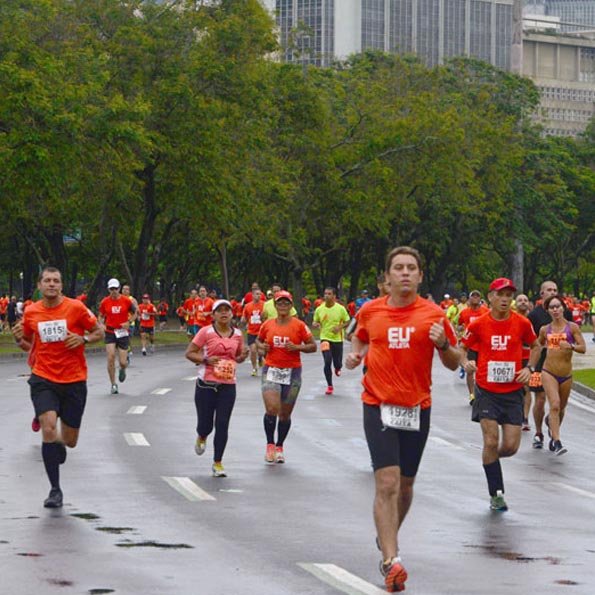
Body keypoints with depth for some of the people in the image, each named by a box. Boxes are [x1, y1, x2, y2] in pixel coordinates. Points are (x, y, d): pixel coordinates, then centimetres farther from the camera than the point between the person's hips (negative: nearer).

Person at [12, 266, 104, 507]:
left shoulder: (75, 308, -5)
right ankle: (55, 490, -10)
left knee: (70, 441, 6)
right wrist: (19, 339, -6)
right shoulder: (31, 312, 3)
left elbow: (99, 332, 5)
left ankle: (59, 443, 48)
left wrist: (83, 338, -15)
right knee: (49, 428, -21)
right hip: (44, 379, 0)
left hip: (74, 381, 0)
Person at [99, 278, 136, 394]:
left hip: (123, 332, 0)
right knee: (111, 357, -15)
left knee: (123, 362, -4)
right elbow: (101, 316, 14)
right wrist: (102, 325, -5)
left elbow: (134, 314, 9)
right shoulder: (105, 302, 0)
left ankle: (123, 370, 37)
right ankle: (113, 385, -2)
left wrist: (128, 322, -8)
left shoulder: (126, 301, -3)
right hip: (110, 333, 0)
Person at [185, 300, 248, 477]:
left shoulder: (237, 334, 7)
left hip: (228, 385, 2)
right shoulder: (206, 332, -4)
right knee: (205, 424, 3)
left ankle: (217, 463, 7)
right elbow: (189, 353, -2)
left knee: (222, 425, -4)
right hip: (206, 383, -2)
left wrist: (243, 356, -3)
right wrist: (206, 360, -17)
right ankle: (202, 438, 41)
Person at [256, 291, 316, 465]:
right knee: (271, 408, -18)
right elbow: (258, 341, 20)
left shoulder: (299, 325, -2)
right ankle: (270, 445, 1)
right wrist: (262, 347, -3)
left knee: (285, 414, 7)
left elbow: (313, 346, 2)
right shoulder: (268, 325, 4)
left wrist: (297, 347, -15)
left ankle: (279, 447, 27)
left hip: (292, 372, 0)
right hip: (271, 370, 0)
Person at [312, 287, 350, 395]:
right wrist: (315, 324, -13)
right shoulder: (319, 309, 0)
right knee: (327, 362, -11)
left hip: (337, 339, 0)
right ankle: (329, 386, 3)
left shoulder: (340, 308, -5)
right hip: (325, 339, 0)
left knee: (337, 364, 4)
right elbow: (315, 322, 11)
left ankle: (338, 368, 44)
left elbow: (347, 322, 3)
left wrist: (340, 327, -16)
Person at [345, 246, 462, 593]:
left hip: (417, 408, 1)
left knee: (405, 484, 14)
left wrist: (444, 345, -18)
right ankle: (391, 561, -18)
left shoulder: (433, 315, -3)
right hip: (379, 405, -1)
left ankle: (388, 539, 40)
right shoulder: (370, 311, 1)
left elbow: (454, 363, 3)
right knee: (387, 483, -14)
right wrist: (355, 354, 2)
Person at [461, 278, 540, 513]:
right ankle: (496, 494, 3)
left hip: (513, 391, 2)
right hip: (486, 390, -2)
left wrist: (529, 368, 0)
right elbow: (462, 348, 8)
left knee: (511, 446, -2)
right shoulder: (479, 324, -5)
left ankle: (491, 458, 35)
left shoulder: (522, 323, -2)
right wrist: (465, 363, -13)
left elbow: (535, 346, 16)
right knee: (491, 441, -10)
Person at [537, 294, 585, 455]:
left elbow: (583, 348, -9)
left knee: (561, 408, 15)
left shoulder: (572, 327, -2)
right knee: (554, 405, -18)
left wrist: (571, 346, -25)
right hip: (549, 372, -1)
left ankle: (551, 423, 49)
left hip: (566, 374, 1)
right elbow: (539, 345, 25)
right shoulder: (545, 330, 5)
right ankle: (557, 443, -21)